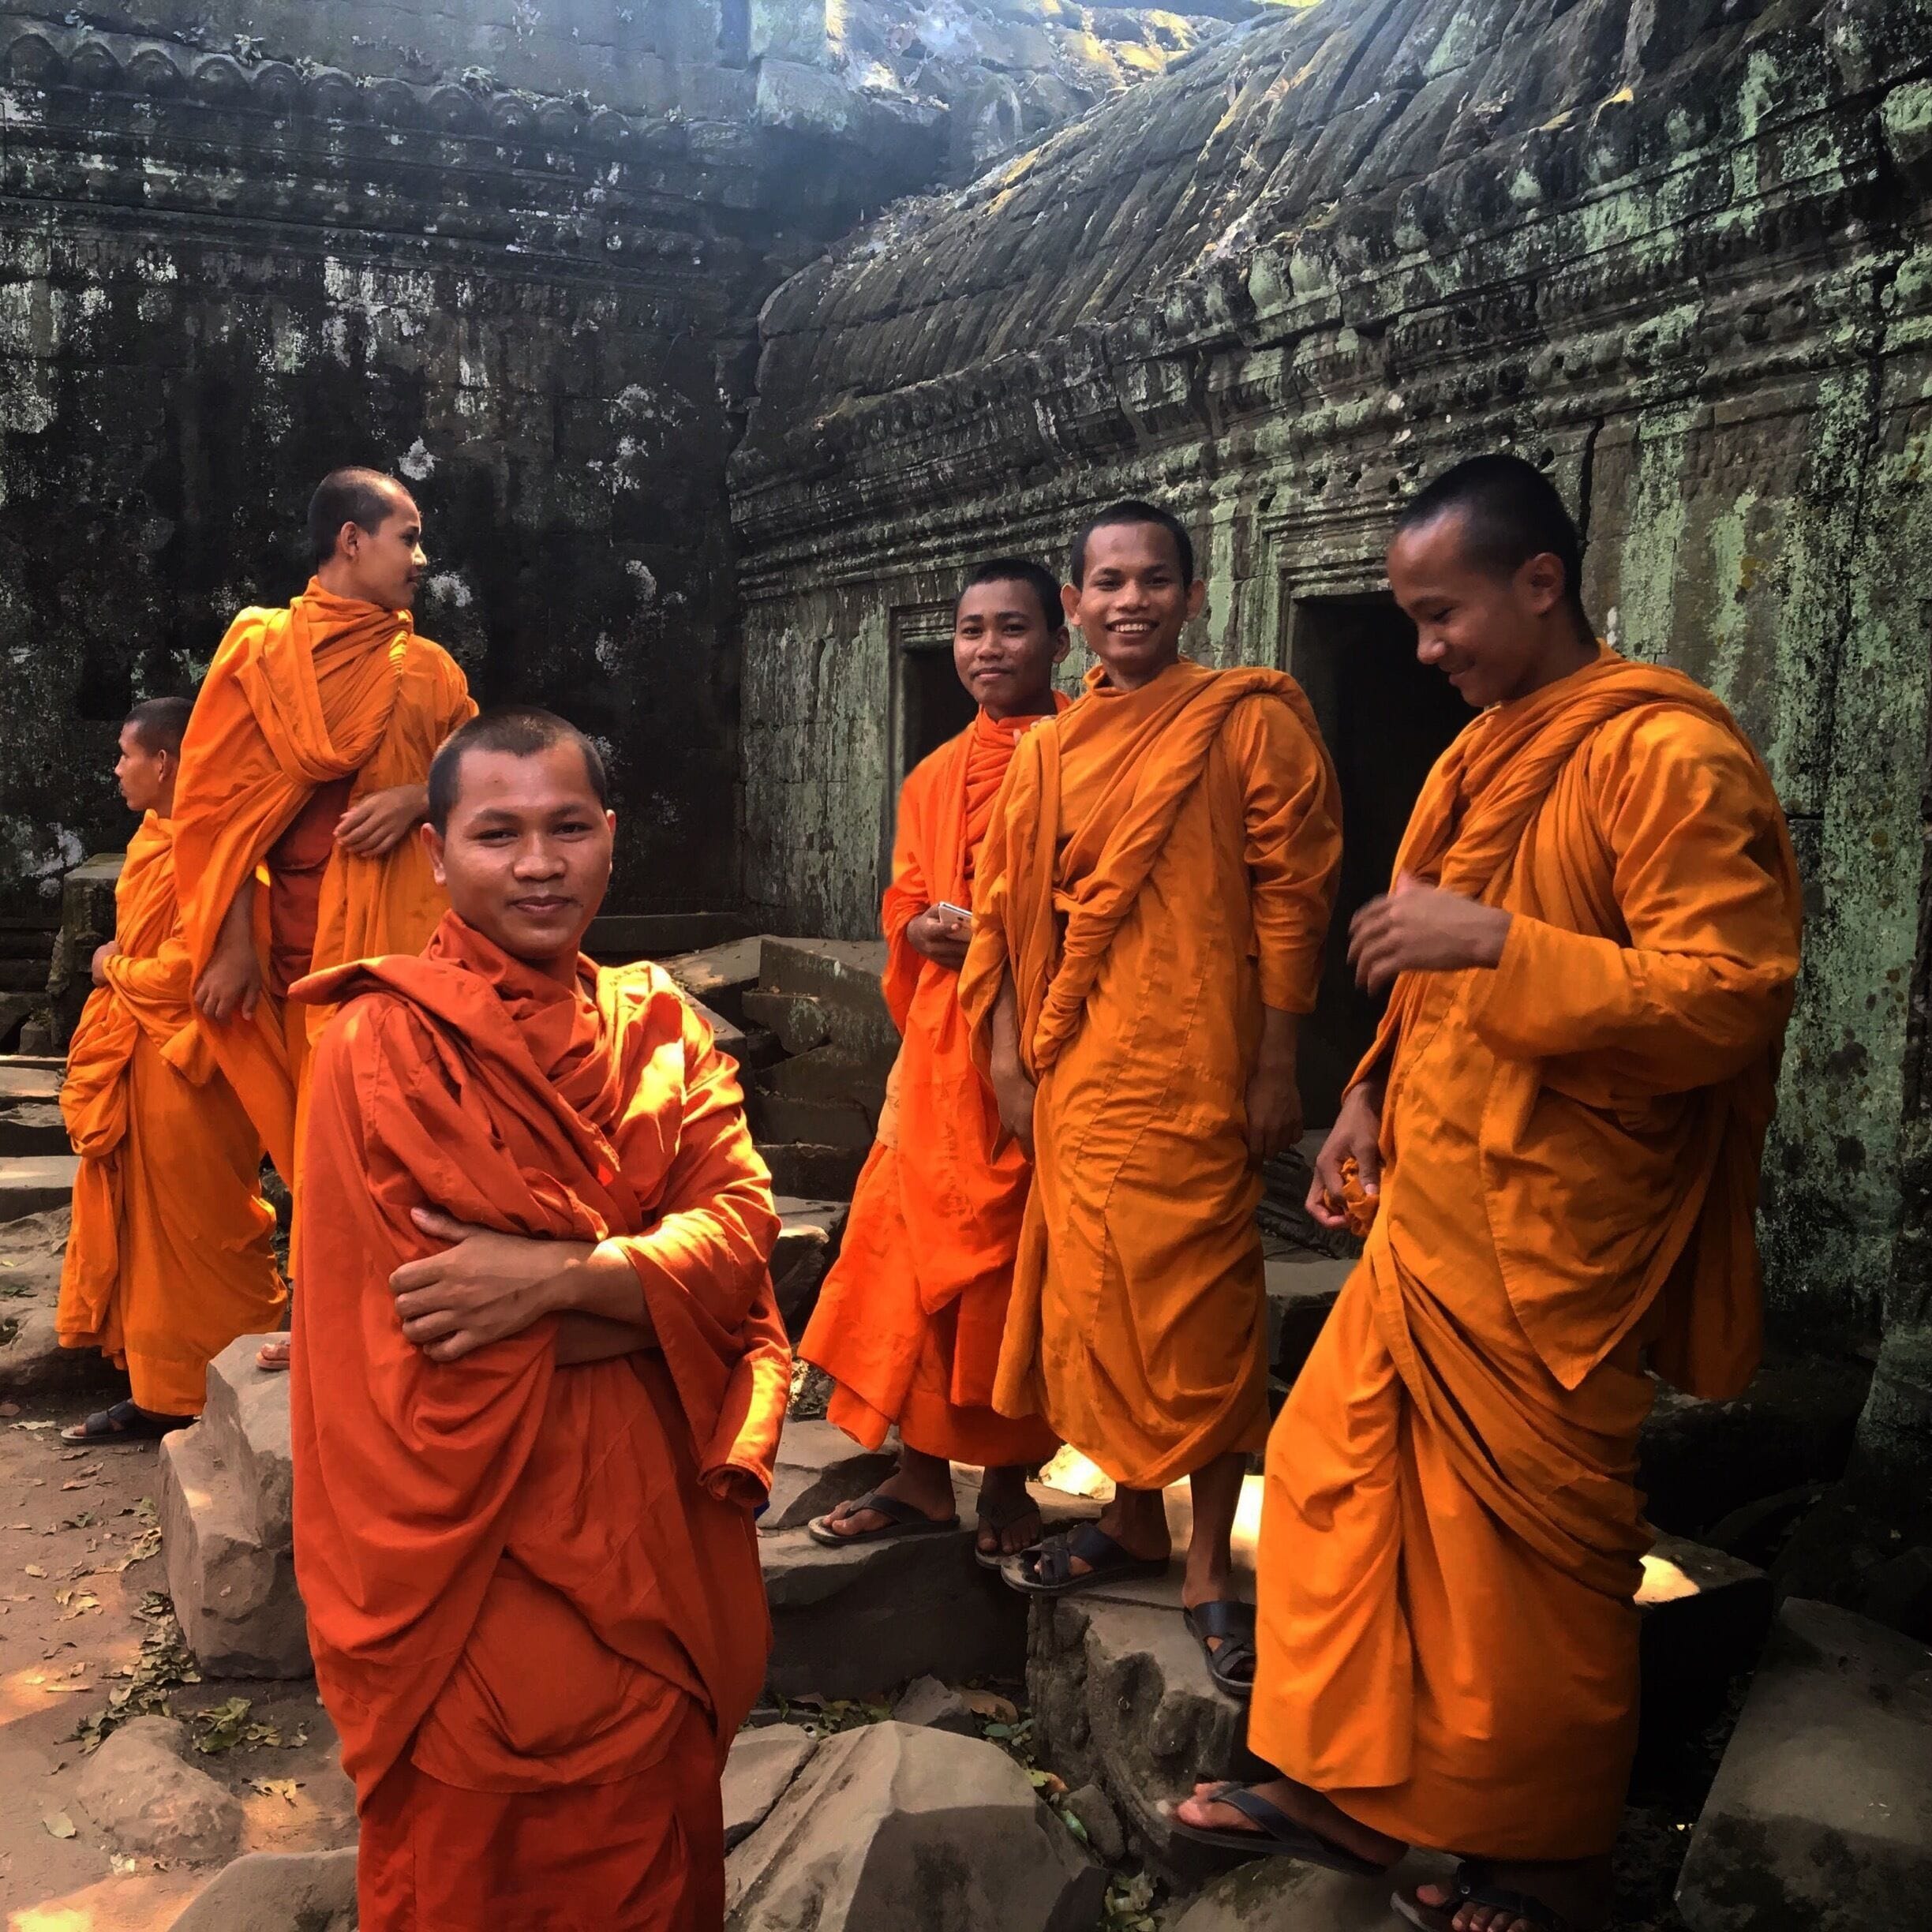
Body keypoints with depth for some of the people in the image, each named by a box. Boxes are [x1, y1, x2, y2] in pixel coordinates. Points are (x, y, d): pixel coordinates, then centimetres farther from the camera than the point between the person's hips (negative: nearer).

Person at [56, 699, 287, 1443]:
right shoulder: (154, 837, 12)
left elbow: (187, 967, -22)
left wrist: (114, 970, -6)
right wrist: (118, 967, 3)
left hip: (183, 1067, -10)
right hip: (139, 1061, 10)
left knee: (194, 1234, 0)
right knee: (142, 1224, 13)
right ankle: (160, 1388, 21)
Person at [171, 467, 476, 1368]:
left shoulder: (427, 669, 11)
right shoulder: (260, 650, 4)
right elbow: (221, 806, 0)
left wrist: (417, 798, -9)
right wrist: (235, 940, -8)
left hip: (405, 922, 2)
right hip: (303, 927, -2)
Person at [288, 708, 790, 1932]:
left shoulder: (658, 1024, 6)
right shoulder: (387, 1043, -11)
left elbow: (744, 1226, -7)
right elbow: (434, 1325, -15)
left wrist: (563, 1277, -22)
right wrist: (655, 1286, -13)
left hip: (658, 1505, 5)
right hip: (486, 1527, -4)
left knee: (664, 1809, 15)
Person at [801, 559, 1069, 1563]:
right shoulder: (932, 778, 15)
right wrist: (933, 928, -4)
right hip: (942, 1039, 5)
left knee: (1020, 1253, 1)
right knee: (917, 1240, 6)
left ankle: (1009, 1482, 18)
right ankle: (921, 1475, 20)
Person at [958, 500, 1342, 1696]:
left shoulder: (1250, 724, -4)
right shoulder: (1049, 752, 12)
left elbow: (1292, 898, -7)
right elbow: (1007, 909, 11)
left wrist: (1277, 1069, -10)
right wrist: (1011, 1055, 3)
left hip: (1196, 1071, -6)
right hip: (1075, 1075, 6)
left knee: (1201, 1304, 0)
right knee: (1090, 1294, 13)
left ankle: (1210, 1564, 15)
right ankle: (1133, 1519, 32)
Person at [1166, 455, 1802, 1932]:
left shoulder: (1669, 754, -16)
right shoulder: (1489, 753, 12)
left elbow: (1728, 996, -21)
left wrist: (1493, 942, -25)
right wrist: (1377, 1095, 12)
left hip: (1547, 1246, -8)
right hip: (1428, 1214, 9)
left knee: (1532, 1557, 6)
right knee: (1335, 1476, 14)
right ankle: (1348, 1785, 32)